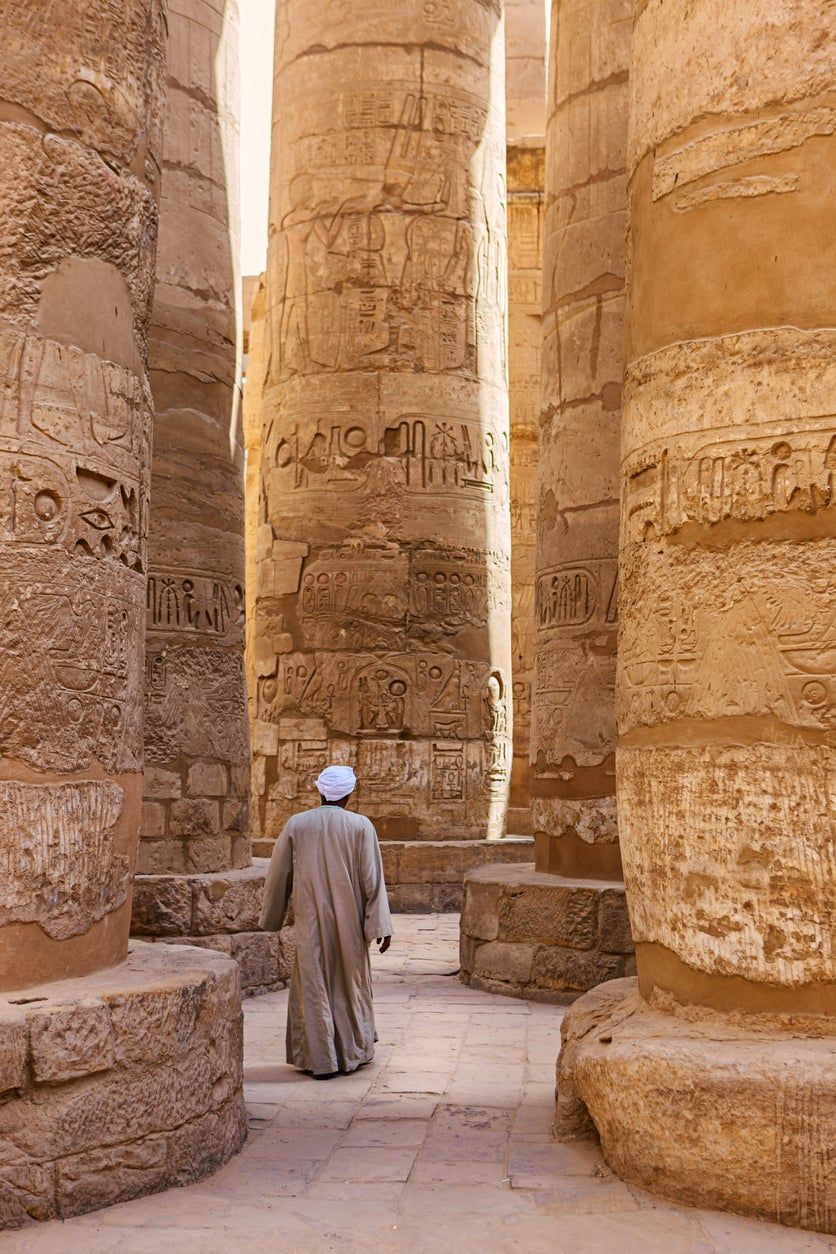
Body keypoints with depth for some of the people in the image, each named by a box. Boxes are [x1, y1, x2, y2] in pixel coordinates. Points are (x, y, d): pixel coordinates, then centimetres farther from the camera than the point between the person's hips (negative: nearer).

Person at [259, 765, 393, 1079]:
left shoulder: (296, 825, -3)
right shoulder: (360, 826, -7)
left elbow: (278, 874, 4)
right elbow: (372, 879, -9)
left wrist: (271, 916, 18)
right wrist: (381, 925, -5)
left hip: (310, 923, 0)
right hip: (348, 922, 0)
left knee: (313, 987, 8)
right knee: (350, 983, 15)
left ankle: (320, 1061, 8)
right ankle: (352, 1052, 25)